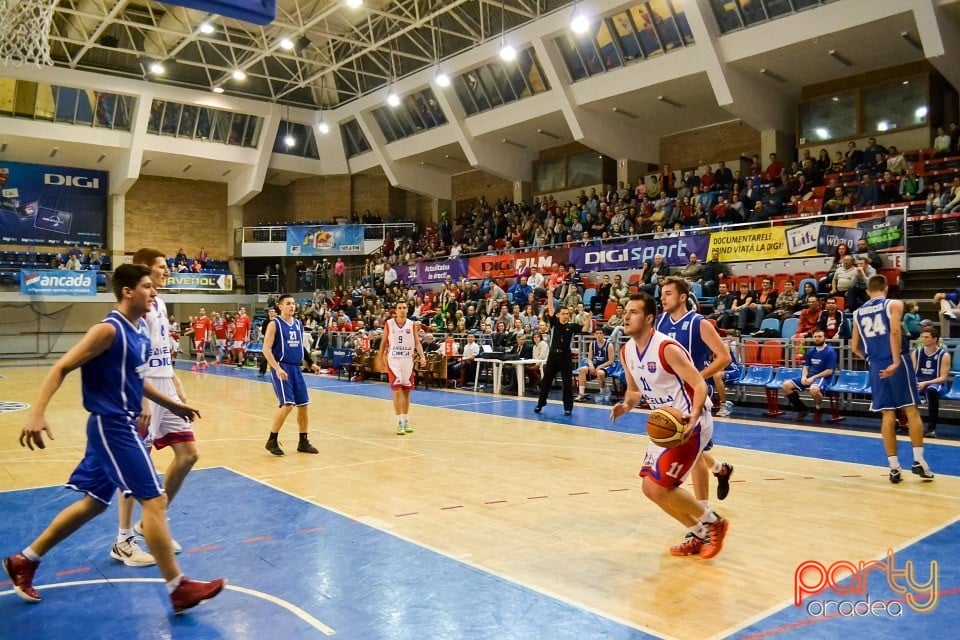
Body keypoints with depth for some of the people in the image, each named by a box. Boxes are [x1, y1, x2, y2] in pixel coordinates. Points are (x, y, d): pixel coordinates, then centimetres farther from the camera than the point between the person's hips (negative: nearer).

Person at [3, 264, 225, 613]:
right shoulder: (109, 330, -17)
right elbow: (61, 368, -18)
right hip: (112, 426, -10)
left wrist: (171, 404, 26)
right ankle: (178, 589, 0)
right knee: (154, 499, -8)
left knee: (94, 502, 19)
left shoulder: (140, 331, 10)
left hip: (120, 425, 10)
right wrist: (36, 413, -28)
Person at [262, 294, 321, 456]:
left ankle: (303, 442, 19)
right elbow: (266, 349, -13)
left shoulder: (299, 324, 12)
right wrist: (277, 368, -24)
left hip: (296, 368, 7)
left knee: (303, 404, 7)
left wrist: (311, 363, 16)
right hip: (281, 368, -7)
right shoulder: (274, 324, -8)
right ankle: (272, 441, 0)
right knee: (287, 404, -16)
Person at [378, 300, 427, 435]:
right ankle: (400, 423, -6)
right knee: (397, 390, -9)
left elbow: (417, 342, 0)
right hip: (393, 359, -2)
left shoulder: (412, 325, 2)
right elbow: (384, 342, 7)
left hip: (408, 360, 2)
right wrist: (380, 359, 5)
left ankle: (406, 421, 19)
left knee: (406, 391, 8)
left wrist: (422, 356, -15)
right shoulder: (389, 324, -1)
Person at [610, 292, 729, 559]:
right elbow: (634, 389, 15)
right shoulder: (627, 352, 2)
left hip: (691, 423, -9)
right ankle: (698, 533, 29)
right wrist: (626, 405, -7)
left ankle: (712, 523, 11)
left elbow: (699, 384, -22)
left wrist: (693, 417, -38)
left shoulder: (667, 348, -22)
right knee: (651, 488, 10)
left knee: (658, 488, -13)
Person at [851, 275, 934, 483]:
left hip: (876, 366, 4)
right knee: (911, 410, 4)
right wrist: (896, 361, -18)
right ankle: (918, 460, 2)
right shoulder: (893, 304, 2)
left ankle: (894, 467, 6)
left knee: (887, 414, 6)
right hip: (896, 362, -4)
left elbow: (854, 347, 16)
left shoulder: (858, 313, 16)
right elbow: (895, 331, -16)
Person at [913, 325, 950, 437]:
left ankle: (931, 427, -35)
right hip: (919, 384, 4)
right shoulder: (917, 353, 8)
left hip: (937, 384, -4)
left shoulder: (944, 355, -4)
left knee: (931, 390, -42)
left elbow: (943, 377, -9)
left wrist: (926, 383, -22)